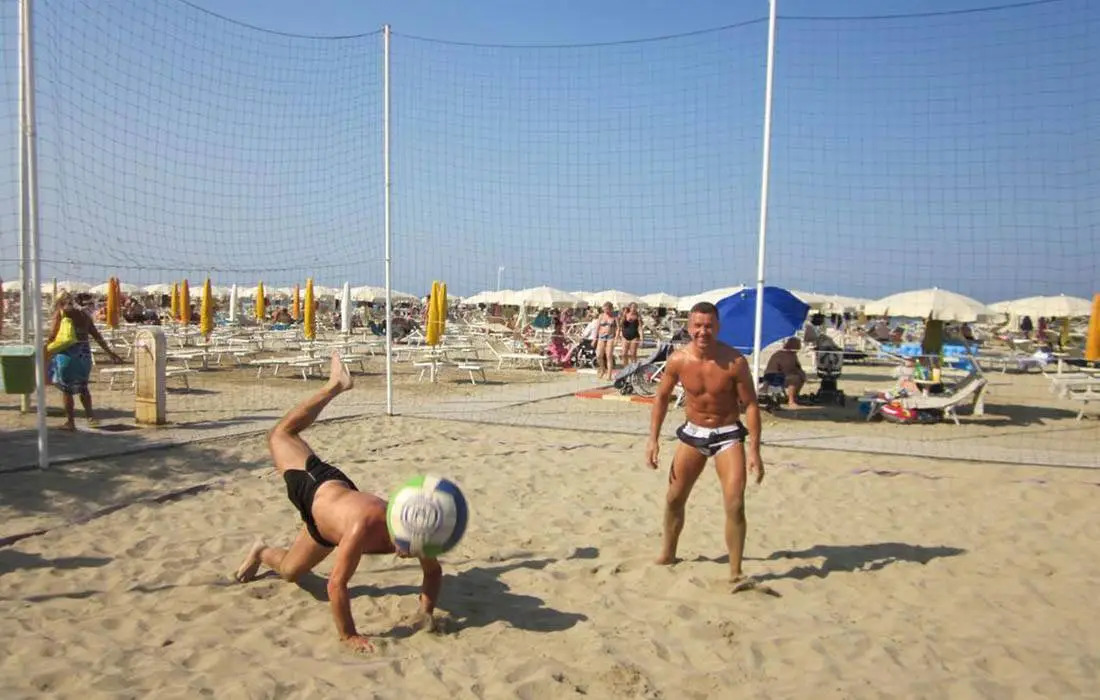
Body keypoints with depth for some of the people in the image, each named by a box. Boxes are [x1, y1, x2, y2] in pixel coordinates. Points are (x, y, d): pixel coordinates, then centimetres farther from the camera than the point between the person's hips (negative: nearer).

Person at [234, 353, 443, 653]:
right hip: (316, 487, -4)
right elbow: (336, 585, -46)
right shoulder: (363, 528, -51)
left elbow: (434, 572, -15)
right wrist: (348, 636, -42)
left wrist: (426, 612, -29)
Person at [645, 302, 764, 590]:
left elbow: (750, 405, -13)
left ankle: (736, 573, -3)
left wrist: (754, 451, -16)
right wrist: (653, 439, 0)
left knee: (735, 504, -14)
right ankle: (667, 555, 34)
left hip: (728, 435, -3)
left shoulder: (735, 361, -20)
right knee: (674, 499, 11)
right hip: (693, 433, 3)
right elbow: (662, 397, 3)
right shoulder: (678, 360, -12)